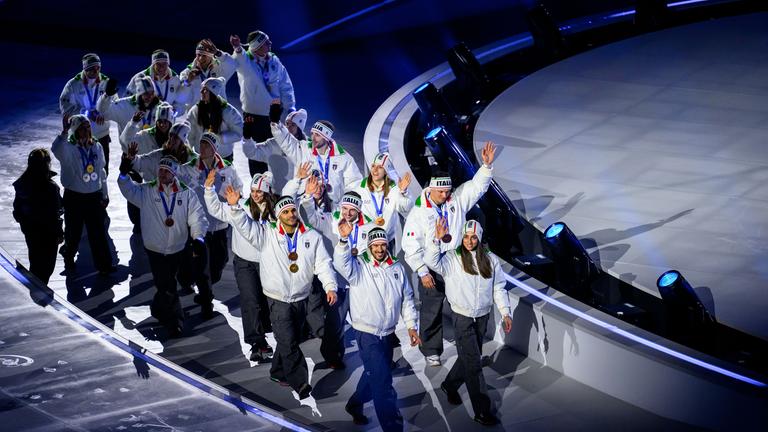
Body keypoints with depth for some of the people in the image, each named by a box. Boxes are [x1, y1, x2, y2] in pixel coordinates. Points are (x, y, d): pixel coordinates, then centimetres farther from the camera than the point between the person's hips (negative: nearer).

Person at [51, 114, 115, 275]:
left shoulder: (97, 147, 1)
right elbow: (57, 150, -41)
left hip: (94, 196, 3)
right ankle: (68, 255, 38)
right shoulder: (69, 148, -15)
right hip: (74, 197, -3)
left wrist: (105, 194, 15)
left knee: (99, 232, 5)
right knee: (73, 232, 11)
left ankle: (104, 264, 13)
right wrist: (64, 132, -51)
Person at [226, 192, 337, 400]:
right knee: (288, 342, -10)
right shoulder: (267, 234, -4)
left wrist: (330, 286, -15)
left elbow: (323, 263, -2)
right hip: (278, 299, -3)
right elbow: (244, 226, -14)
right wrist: (235, 207, -32)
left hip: (300, 298, 3)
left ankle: (279, 372, 36)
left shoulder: (312, 236, 1)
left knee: (290, 339, 15)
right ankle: (301, 384, -7)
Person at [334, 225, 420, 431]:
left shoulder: (397, 267, 6)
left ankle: (355, 405, 44)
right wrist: (344, 240, -48)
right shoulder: (359, 265, -9)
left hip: (387, 333, 6)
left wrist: (411, 325, 8)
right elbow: (342, 264, -32)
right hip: (367, 333, -6)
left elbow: (407, 298, 12)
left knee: (375, 374, 21)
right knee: (382, 382, -9)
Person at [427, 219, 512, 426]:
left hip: (482, 316, 4)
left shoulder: (490, 260, 3)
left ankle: (450, 385, 44)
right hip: (462, 317, -4)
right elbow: (431, 261, -24)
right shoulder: (452, 258, -7)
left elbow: (499, 288, 8)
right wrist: (437, 240, -35)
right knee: (474, 363, -5)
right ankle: (482, 411, -2)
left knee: (469, 357, 18)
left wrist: (505, 312, 4)